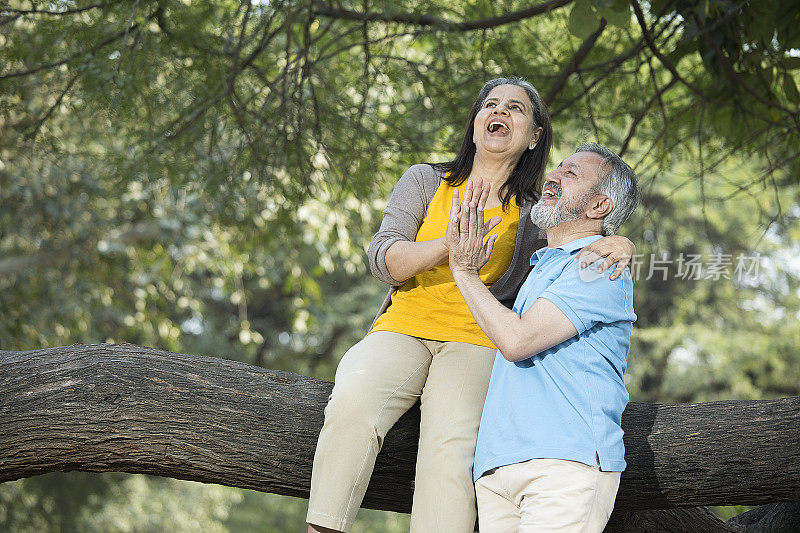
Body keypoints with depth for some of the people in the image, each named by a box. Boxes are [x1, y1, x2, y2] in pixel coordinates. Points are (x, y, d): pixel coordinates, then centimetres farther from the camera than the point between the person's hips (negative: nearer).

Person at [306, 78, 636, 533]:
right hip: (402, 330, 1)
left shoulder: (531, 218, 12)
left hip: (473, 343, -1)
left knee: (451, 450, -31)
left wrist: (616, 247, -12)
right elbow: (383, 260, 0)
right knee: (352, 405, -33)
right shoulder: (426, 181, 12)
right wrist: (450, 247, -20)